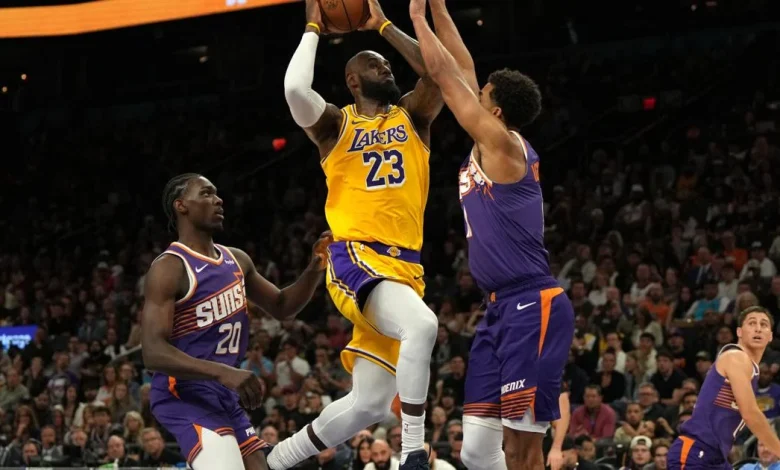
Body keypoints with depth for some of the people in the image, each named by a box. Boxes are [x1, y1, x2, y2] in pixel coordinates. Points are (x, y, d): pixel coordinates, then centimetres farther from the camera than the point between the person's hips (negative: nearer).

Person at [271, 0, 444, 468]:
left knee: (369, 404, 5)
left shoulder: (411, 117, 15)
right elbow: (295, 89, -17)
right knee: (421, 324, -36)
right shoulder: (336, 124, 4)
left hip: (404, 266, 6)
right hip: (356, 259, -6)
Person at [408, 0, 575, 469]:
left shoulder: (501, 143, -8)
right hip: (503, 308, 9)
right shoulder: (492, 146, 15)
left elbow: (445, 74, -4)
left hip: (532, 308, -9)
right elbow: (463, 70, 23)